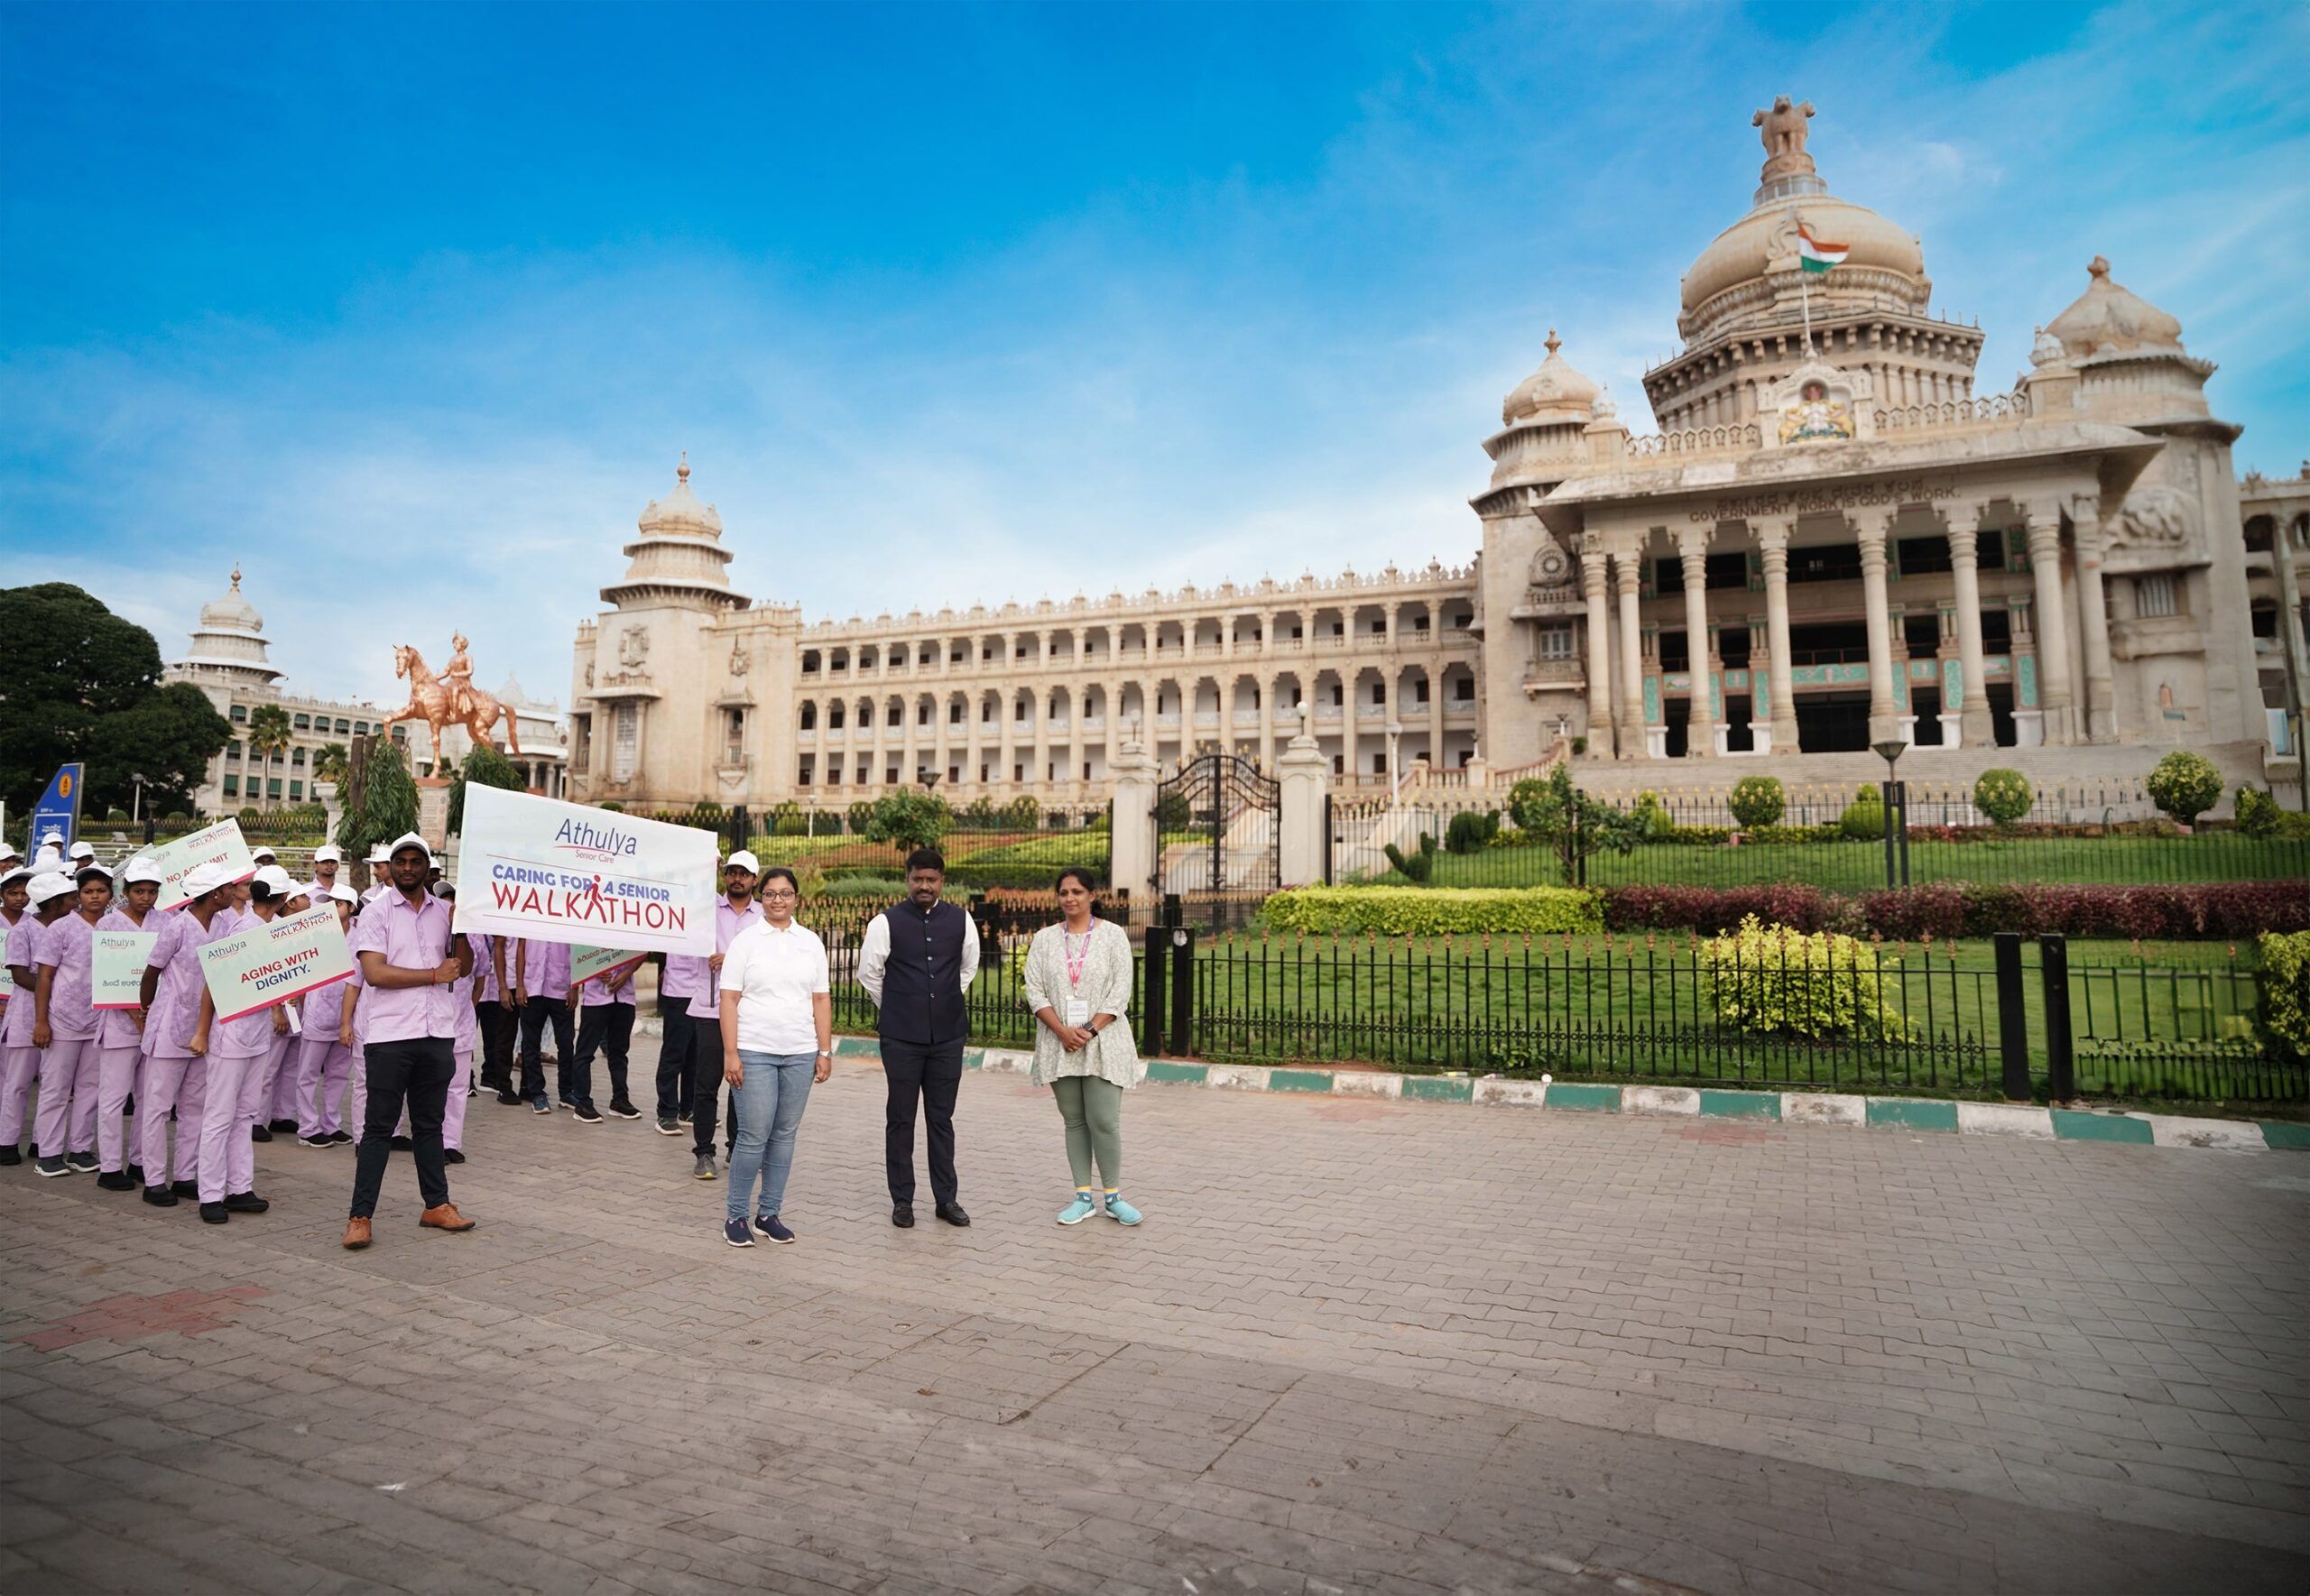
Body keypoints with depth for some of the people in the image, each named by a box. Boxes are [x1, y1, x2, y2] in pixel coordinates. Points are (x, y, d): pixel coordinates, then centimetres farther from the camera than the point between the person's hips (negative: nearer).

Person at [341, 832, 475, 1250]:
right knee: (379, 1127, 1)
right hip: (389, 1034, -4)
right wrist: (434, 974, -10)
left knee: (429, 1123, 14)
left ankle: (437, 1205, 22)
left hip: (437, 1032, 4)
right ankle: (360, 1216, 9)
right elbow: (374, 973, -13)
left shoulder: (444, 911, 10)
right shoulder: (375, 914, -2)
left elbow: (464, 968, 10)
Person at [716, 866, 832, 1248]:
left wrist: (825, 1051, 4)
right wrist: (730, 1053, -10)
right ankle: (735, 1215, 12)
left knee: (784, 1135, 8)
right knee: (754, 1137, -4)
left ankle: (769, 1213, 20)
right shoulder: (745, 941, 0)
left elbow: (822, 1000, 9)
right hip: (754, 1052, -3)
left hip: (800, 1054, 3)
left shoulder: (811, 942, 9)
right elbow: (729, 1000, -3)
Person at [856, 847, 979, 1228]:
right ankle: (902, 1200, 17)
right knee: (900, 1119, 6)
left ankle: (946, 1198, 19)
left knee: (941, 1118, 10)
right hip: (901, 1037, -2)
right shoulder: (887, 922, -5)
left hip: (948, 1035, 2)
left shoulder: (960, 921, 3)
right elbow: (869, 972, 6)